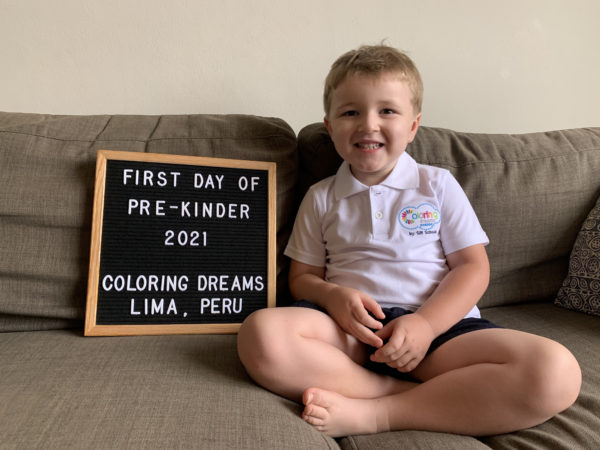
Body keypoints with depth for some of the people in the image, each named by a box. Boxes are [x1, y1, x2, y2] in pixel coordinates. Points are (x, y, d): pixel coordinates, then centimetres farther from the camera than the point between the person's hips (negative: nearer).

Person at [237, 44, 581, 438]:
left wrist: (425, 323, -13)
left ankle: (373, 414, -22)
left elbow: (473, 267, 5)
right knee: (261, 333, -29)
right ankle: (433, 396, -21)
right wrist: (332, 295, -12)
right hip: (351, 329, 1)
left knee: (557, 373, -24)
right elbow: (303, 276, 13)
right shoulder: (320, 198, 14)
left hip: (439, 322, 1)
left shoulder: (438, 185, 11)